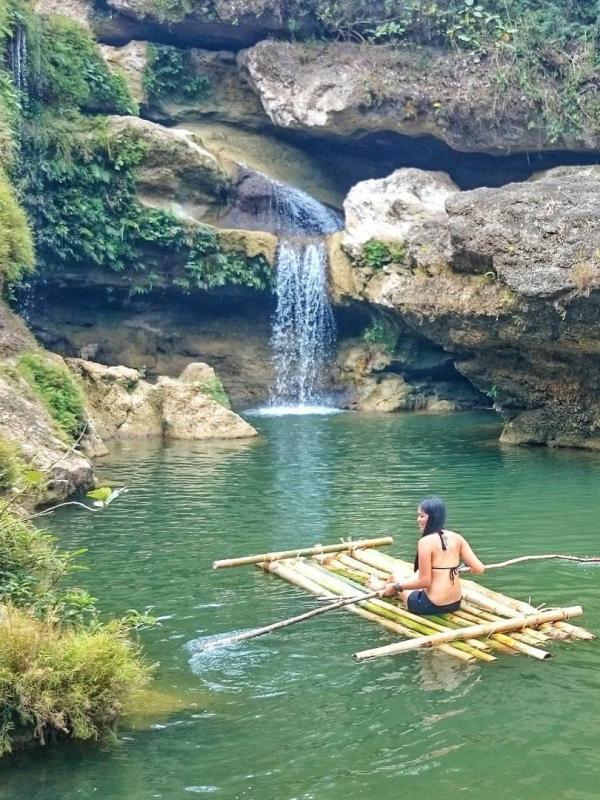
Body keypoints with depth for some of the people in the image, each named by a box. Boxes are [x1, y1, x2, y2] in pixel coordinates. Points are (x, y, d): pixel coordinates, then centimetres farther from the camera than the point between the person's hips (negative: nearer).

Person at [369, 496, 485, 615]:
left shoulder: (426, 541, -18)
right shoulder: (457, 538, -2)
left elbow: (424, 581, -17)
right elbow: (479, 569, -3)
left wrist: (395, 587, -4)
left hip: (432, 606, -6)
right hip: (455, 604, 6)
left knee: (395, 578, 22)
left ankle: (384, 590, 56)